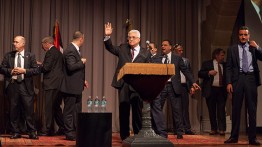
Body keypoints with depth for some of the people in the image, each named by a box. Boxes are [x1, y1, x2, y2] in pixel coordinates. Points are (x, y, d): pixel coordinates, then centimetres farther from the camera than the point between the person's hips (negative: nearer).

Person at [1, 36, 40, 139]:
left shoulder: (30, 56, 5)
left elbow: (36, 70, -1)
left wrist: (24, 71, -12)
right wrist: (11, 71, -10)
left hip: (25, 86, -2)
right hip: (12, 85, 2)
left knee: (29, 110, -2)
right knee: (14, 110, 6)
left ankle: (32, 132, 6)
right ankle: (15, 132, 16)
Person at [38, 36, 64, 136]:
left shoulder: (50, 52, -11)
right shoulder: (58, 52, 18)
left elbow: (46, 68, -18)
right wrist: (42, 65, 17)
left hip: (51, 84, -9)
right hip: (59, 83, 9)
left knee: (49, 107, -4)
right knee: (56, 107, 16)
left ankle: (48, 130, 1)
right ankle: (62, 127, 18)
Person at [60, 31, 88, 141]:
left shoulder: (75, 50, 14)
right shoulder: (70, 50, -17)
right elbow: (71, 67, -27)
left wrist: (82, 80, 18)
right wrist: (82, 62, -13)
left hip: (76, 87, 10)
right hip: (70, 87, -10)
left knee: (77, 110, 15)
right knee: (69, 111, 0)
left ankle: (76, 132, 24)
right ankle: (69, 133, 8)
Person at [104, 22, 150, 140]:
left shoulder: (145, 53, 5)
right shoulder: (123, 48, 11)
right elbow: (110, 48, 4)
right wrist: (107, 36, -11)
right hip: (123, 84, 1)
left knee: (137, 110, 5)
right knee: (123, 110, 5)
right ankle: (124, 135, 14)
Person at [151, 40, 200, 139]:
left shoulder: (177, 58, 8)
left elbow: (185, 71, 4)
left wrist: (193, 82, -4)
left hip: (173, 86, -1)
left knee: (176, 109, 4)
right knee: (155, 107, -8)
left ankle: (179, 132, 19)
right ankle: (161, 132, -1)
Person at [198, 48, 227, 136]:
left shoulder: (225, 65, 13)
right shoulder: (207, 64, 5)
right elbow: (200, 74, -1)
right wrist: (208, 73, -16)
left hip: (222, 90, 1)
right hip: (211, 90, -1)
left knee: (221, 110, -6)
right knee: (212, 111, 3)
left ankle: (221, 129, -5)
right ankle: (213, 129, 11)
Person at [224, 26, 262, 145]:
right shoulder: (232, 49, 9)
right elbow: (229, 67, 4)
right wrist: (228, 82, -5)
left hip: (251, 78, 1)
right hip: (238, 78, -1)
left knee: (252, 109, 2)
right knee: (236, 108, 2)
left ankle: (252, 137, 7)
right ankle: (234, 136, 9)